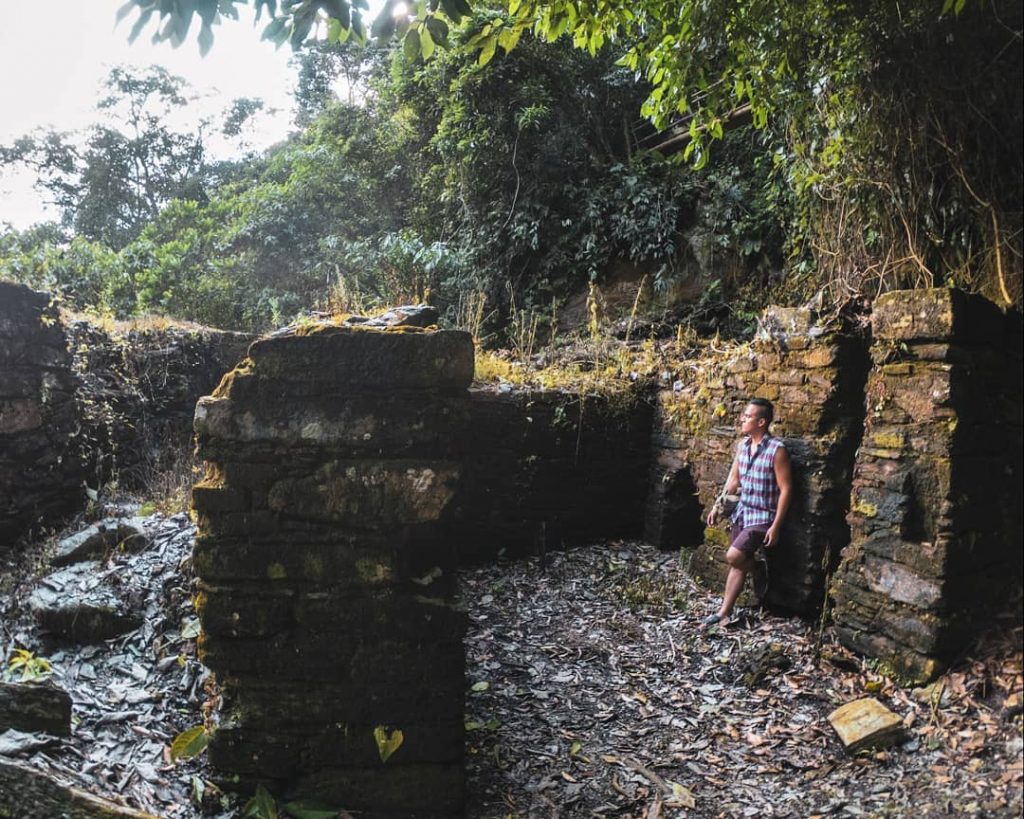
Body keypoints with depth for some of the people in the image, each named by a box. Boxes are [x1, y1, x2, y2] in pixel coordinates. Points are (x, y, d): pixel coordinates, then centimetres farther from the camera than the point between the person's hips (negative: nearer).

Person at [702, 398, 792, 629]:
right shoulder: (742, 445, 3)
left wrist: (776, 526, -19)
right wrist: (717, 507, 10)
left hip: (763, 517, -6)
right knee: (737, 564, 9)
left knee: (733, 557, -16)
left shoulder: (776, 450, -19)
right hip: (742, 512, 7)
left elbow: (785, 489, -17)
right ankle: (724, 613, 17)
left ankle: (760, 569, 14)